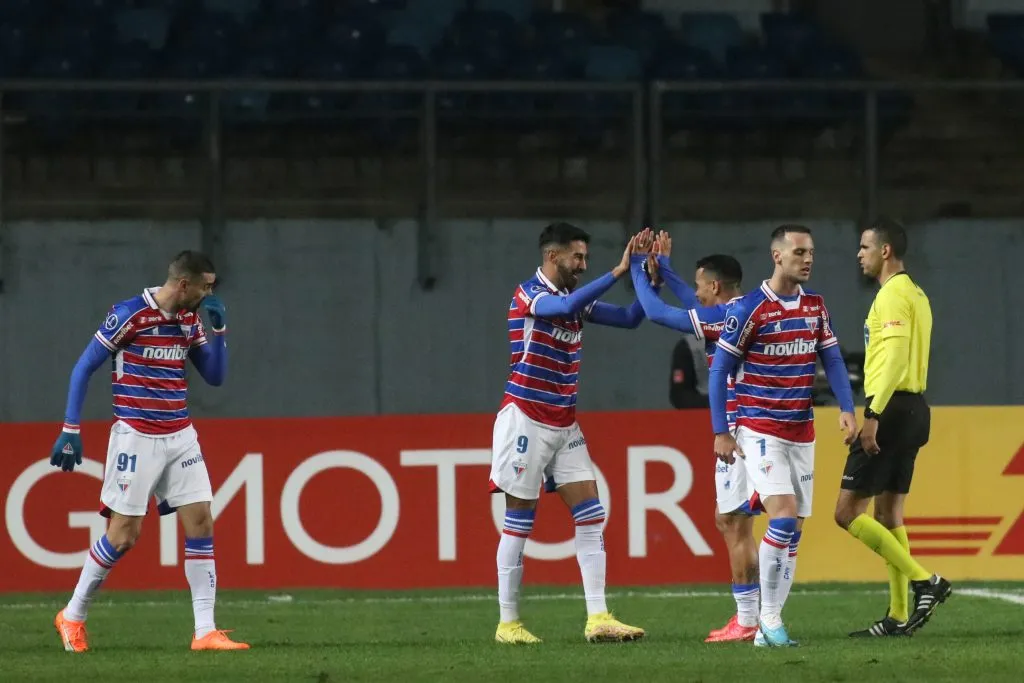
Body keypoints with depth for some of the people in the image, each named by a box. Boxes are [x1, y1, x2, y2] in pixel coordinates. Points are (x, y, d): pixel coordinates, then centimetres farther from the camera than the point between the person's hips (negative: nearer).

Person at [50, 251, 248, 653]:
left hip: (180, 437, 6)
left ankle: (205, 631, -2)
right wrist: (71, 429, -11)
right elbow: (83, 368, -8)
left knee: (201, 522, -3)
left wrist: (219, 329, 0)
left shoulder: (190, 321, 7)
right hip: (136, 437, -6)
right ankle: (72, 616, 15)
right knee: (124, 532, -5)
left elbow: (215, 376, 15)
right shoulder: (129, 315, -12)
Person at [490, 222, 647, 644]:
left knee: (591, 517, -2)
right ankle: (507, 622, 4)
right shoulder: (529, 295, -11)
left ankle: (597, 618, -5)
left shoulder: (576, 301, 11)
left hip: (565, 425, 7)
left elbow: (629, 318, 14)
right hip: (526, 420, -7)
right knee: (519, 522, -2)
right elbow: (565, 307, -32)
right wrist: (618, 272, -30)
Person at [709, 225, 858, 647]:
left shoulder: (815, 306, 6)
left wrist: (847, 409, -8)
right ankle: (769, 618, -11)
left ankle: (769, 626, 11)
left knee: (794, 531, 4)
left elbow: (833, 360, 9)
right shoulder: (750, 308, -11)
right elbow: (719, 370, -7)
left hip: (801, 433, 6)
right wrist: (720, 433, -9)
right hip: (760, 431, -6)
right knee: (784, 516, -20)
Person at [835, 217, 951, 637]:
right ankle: (899, 616, 11)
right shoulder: (915, 295, 18)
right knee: (888, 514, 12)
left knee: (848, 512, -8)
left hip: (891, 409, -10)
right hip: (912, 409, 10)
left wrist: (873, 414, -27)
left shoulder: (893, 295, -13)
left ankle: (925, 582, -12)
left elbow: (893, 359, -23)